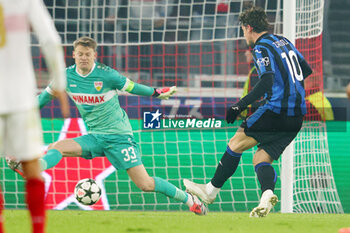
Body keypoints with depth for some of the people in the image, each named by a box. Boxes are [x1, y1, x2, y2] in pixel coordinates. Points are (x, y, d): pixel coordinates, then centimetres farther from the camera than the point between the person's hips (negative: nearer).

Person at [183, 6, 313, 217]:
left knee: (237, 143, 6)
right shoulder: (284, 42, 17)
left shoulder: (261, 48, -7)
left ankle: (212, 190, 12)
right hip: (298, 115, 8)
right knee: (261, 158, 9)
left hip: (277, 109, -8)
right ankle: (267, 194, -19)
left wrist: (241, 105, -20)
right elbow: (306, 70, 27)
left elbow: (267, 81, -21)